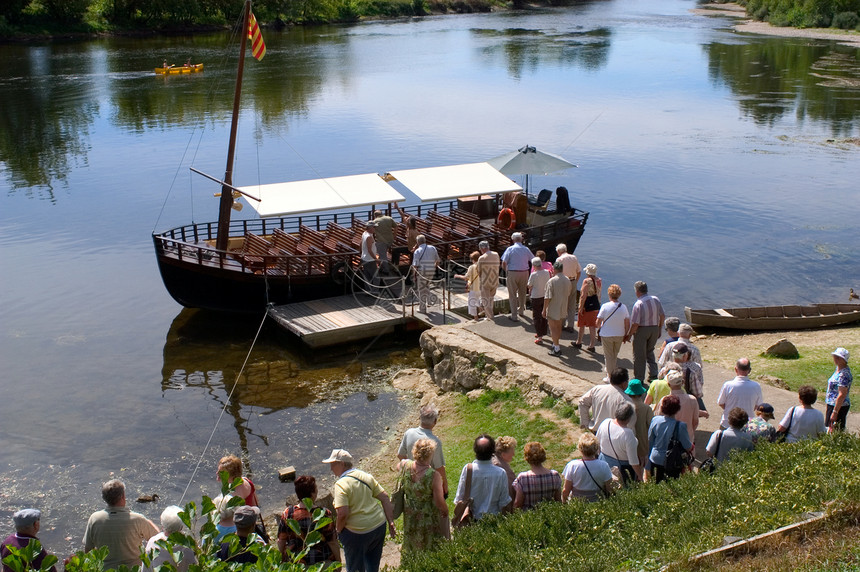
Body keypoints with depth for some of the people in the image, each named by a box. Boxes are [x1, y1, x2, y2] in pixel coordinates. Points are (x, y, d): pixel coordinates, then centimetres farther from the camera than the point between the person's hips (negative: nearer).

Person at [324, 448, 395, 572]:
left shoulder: (341, 484, -18)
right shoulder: (366, 476, 3)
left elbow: (343, 514, -26)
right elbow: (385, 497, 3)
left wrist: (339, 530, -8)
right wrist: (390, 522, 6)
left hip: (357, 532, -7)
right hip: (379, 525, 7)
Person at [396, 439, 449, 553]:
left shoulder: (405, 465, -20)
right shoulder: (434, 475, -34)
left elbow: (398, 467, 8)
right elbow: (439, 502, -24)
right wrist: (445, 511, -3)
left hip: (409, 514, 5)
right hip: (428, 517, -5)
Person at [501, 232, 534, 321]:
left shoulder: (510, 249, -7)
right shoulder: (526, 249, 2)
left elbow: (504, 263, -11)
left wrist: (506, 271, 6)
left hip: (512, 273, -3)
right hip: (524, 273, 4)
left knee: (512, 295, 3)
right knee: (522, 293, 21)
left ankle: (514, 315, 2)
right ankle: (521, 310, 39)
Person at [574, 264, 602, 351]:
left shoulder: (587, 281, -17)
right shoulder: (599, 281, 3)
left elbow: (583, 295, -19)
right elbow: (599, 294, 12)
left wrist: (581, 307, -15)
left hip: (587, 306, -6)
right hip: (596, 306, 6)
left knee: (582, 325, 11)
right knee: (593, 326, 8)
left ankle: (579, 342, 24)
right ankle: (591, 345, 10)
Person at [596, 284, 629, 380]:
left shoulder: (605, 306, -16)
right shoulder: (623, 307, -6)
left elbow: (598, 322, -12)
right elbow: (627, 324, -1)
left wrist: (599, 328, 10)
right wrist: (625, 335, 11)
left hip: (606, 335, -3)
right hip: (619, 335, 3)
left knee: (608, 355, 9)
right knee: (615, 355, 22)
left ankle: (610, 376, 14)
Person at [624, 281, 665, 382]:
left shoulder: (638, 304, -20)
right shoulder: (656, 300, -2)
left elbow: (635, 324, -20)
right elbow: (662, 316, 6)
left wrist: (629, 335, -8)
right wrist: (659, 330, 18)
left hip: (642, 330, -6)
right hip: (655, 328, 6)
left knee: (639, 355, 8)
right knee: (650, 352, 24)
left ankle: (639, 379, 14)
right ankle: (653, 375, 18)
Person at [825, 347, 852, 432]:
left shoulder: (844, 375, -23)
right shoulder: (838, 368, 8)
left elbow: (842, 395, -25)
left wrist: (835, 412, -24)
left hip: (838, 406, -10)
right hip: (831, 404, 10)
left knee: (834, 431, -6)